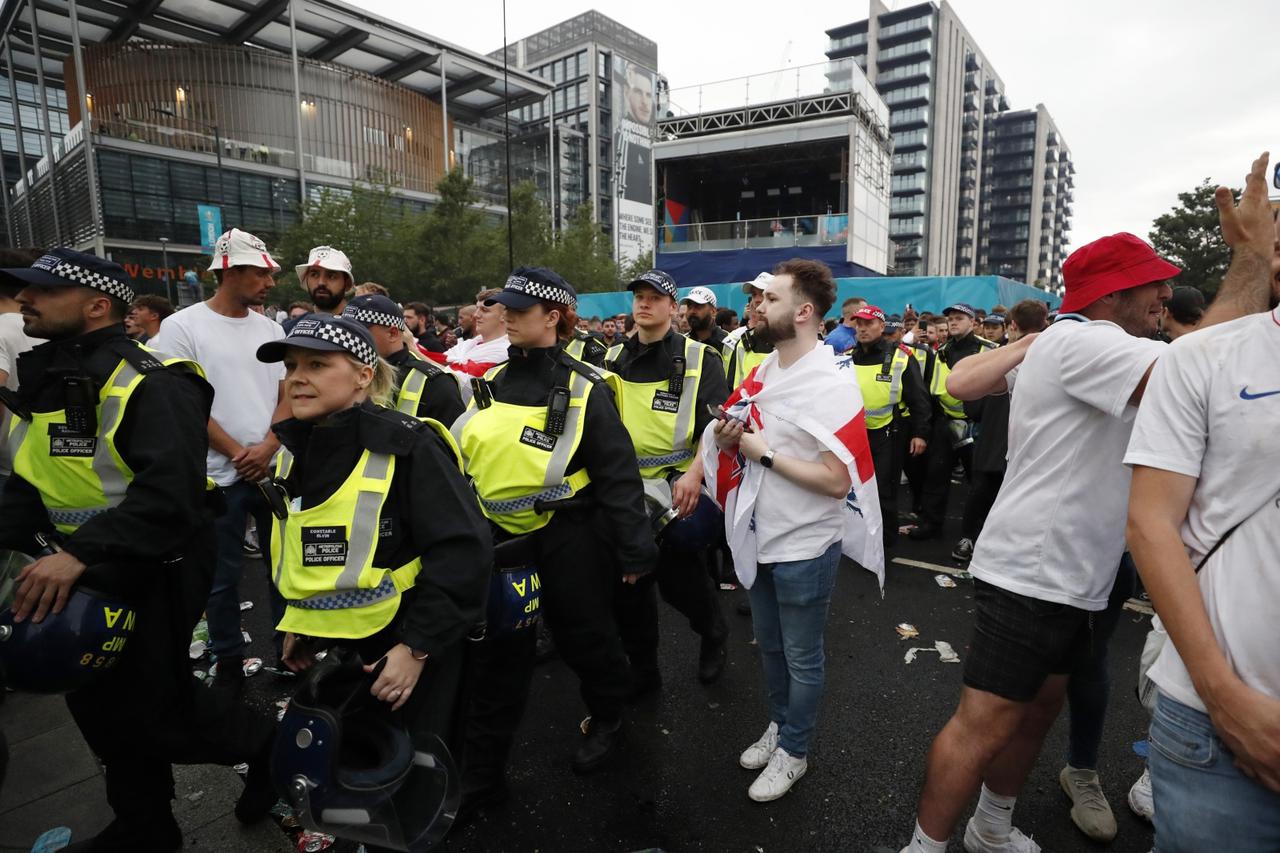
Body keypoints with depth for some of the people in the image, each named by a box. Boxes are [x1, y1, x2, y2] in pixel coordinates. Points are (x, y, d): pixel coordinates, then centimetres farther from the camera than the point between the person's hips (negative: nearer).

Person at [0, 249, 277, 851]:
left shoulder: (149, 385, -21)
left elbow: (171, 491, -31)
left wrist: (81, 554, -37)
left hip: (153, 571, -9)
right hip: (81, 574, 9)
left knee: (151, 707, -1)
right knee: (98, 704, 20)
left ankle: (265, 745, 27)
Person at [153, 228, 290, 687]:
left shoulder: (270, 328, 7)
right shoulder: (182, 326, -5)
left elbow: (288, 395, 6)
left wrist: (267, 447, -10)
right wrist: (238, 454, -10)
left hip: (275, 469, 4)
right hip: (220, 475, -4)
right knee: (223, 576, 8)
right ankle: (229, 661, 25)